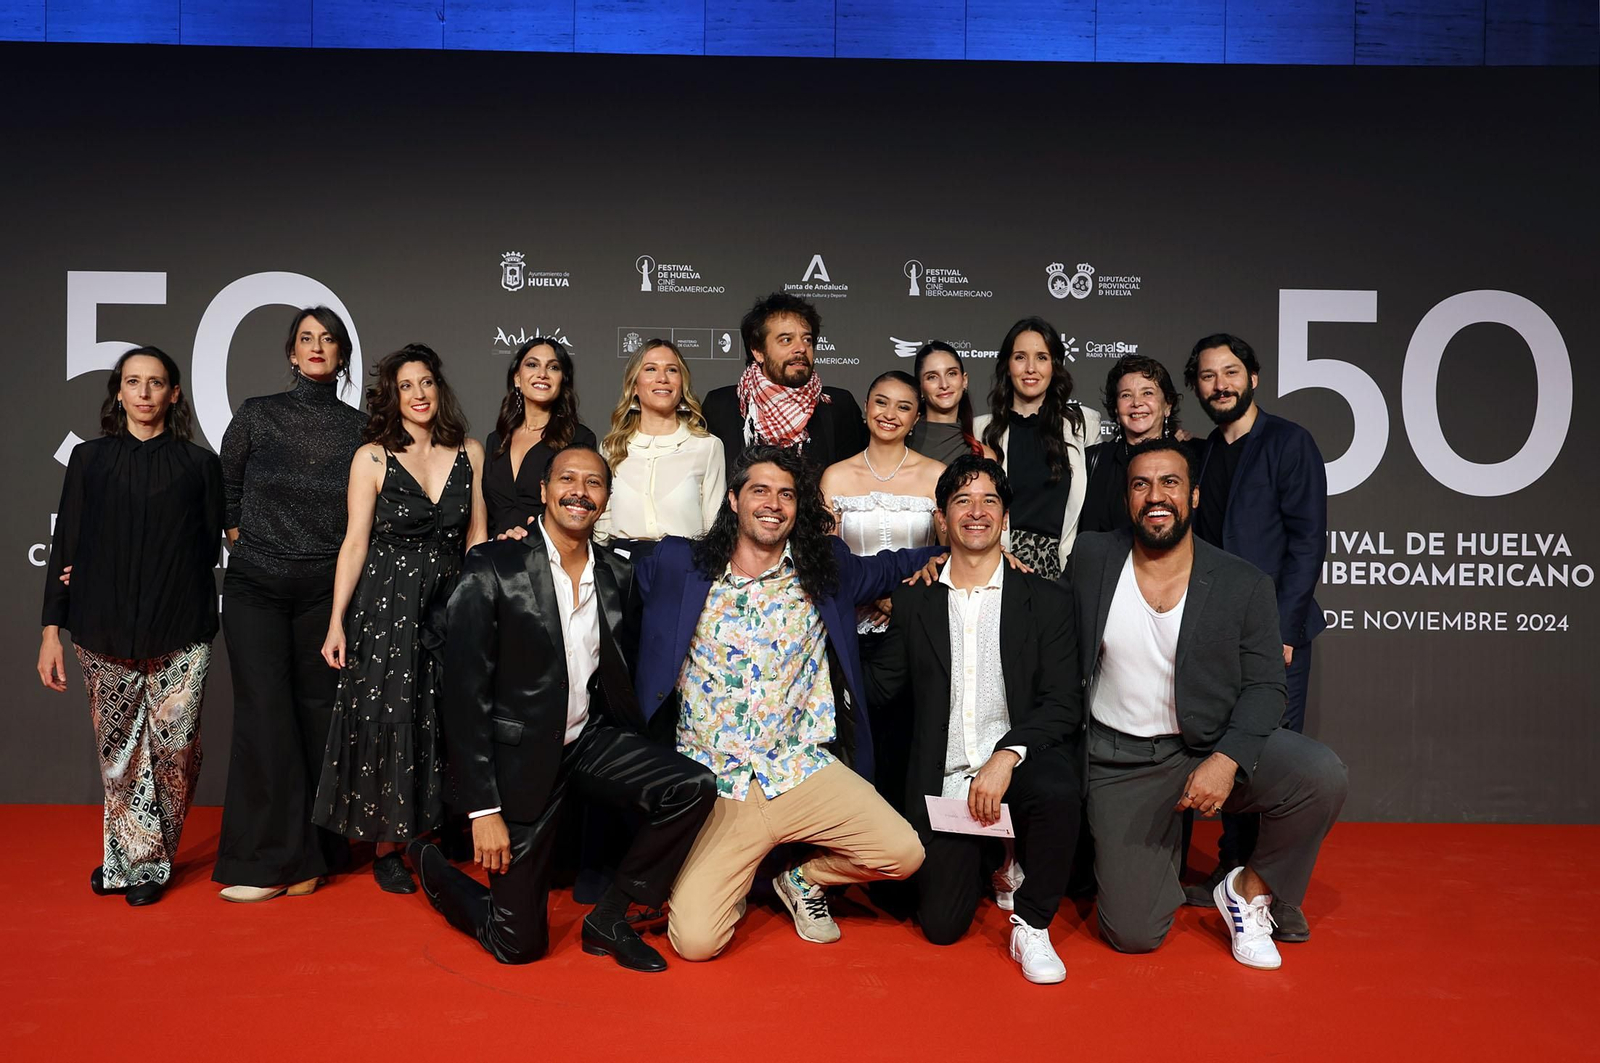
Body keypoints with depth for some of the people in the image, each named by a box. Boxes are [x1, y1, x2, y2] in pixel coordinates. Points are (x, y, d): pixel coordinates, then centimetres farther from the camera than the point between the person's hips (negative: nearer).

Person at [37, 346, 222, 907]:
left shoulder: (199, 463, 7)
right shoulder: (89, 459, 11)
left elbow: (208, 549, 8)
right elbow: (66, 547, 8)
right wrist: (52, 629, 2)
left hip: (180, 633, -1)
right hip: (105, 631, 1)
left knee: (175, 746, -3)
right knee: (119, 750, 4)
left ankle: (139, 860, 14)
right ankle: (140, 860, 18)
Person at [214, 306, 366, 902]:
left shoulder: (359, 428, 3)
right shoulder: (256, 416, 3)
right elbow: (226, 489, 15)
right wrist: (241, 541, 12)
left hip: (325, 589, 0)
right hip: (255, 585, 0)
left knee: (318, 713, 2)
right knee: (265, 714, -5)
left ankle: (307, 855, 12)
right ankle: (271, 858, 3)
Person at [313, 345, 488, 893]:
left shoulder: (469, 453, 5)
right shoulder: (372, 457, -4)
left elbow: (476, 536, 8)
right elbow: (355, 544, -4)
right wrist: (336, 623, -7)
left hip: (451, 602, 3)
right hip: (386, 606, -3)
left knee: (445, 722, 7)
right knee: (387, 721, 3)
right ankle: (388, 847, 16)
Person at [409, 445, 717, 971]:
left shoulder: (617, 575, 1)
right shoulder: (492, 567, -14)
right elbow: (465, 694, -15)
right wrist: (483, 809, -17)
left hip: (589, 740, 5)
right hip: (521, 754, -5)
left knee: (693, 788, -19)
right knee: (518, 943, 1)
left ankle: (609, 918, 0)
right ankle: (431, 864, 32)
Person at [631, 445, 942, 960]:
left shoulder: (825, 570, 7)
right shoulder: (680, 568, 2)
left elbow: (886, 568, 22)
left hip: (803, 768, 2)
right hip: (715, 783, -2)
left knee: (903, 854, -15)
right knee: (694, 941, -15)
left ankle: (803, 880, 16)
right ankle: (730, 883, 23)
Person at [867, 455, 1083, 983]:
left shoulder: (1046, 601, 3)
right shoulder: (914, 602, 9)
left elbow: (1063, 703, -5)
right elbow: (877, 687, 9)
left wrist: (1006, 756, -20)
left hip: (1022, 763, -1)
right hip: (944, 780, 2)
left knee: (1058, 791, -36)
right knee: (941, 925, -6)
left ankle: (1031, 925, -10)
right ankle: (991, 862, 29)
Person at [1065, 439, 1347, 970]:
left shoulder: (1245, 585, -6)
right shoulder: (1090, 558, -4)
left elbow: (1264, 687, -5)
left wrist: (1227, 760, -22)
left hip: (1213, 746, 1)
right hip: (1122, 761, 0)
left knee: (1322, 775, -28)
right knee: (1132, 935, -7)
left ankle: (1248, 890, 0)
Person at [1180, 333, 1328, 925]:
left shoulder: (1289, 442, -3)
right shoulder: (1202, 454, 16)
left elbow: (1307, 542, -9)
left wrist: (1280, 630, -15)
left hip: (1274, 631, -5)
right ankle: (1234, 872, 20)